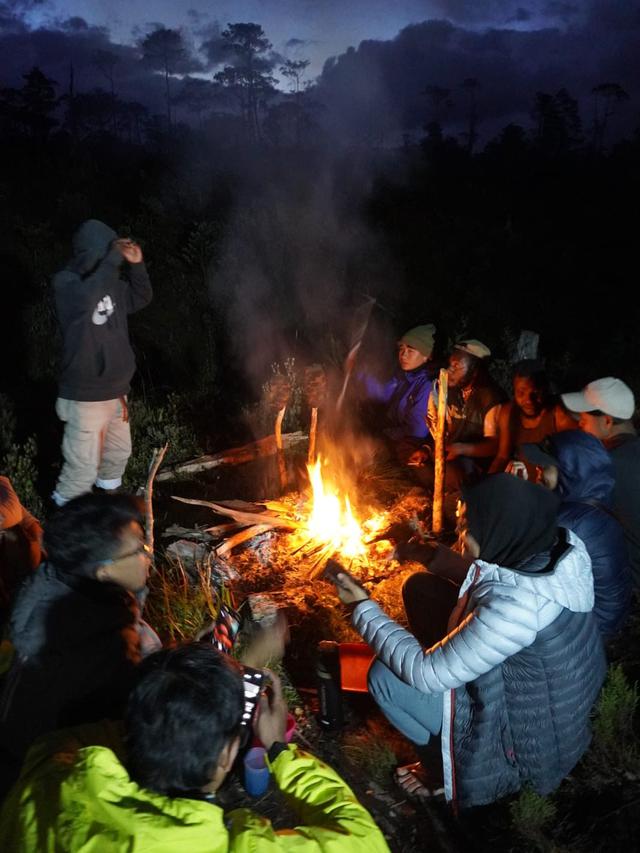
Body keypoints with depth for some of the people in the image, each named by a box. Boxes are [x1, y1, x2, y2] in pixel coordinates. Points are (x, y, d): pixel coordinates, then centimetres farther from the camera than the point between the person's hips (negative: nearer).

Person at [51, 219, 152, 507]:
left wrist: (136, 265, 2)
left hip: (116, 391, 8)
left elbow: (140, 299, 19)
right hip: (85, 396, -7)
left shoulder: (110, 282, 3)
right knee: (83, 469, -6)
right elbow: (86, 299, -38)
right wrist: (113, 259, -31)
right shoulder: (66, 282, -16)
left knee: (118, 455, 23)